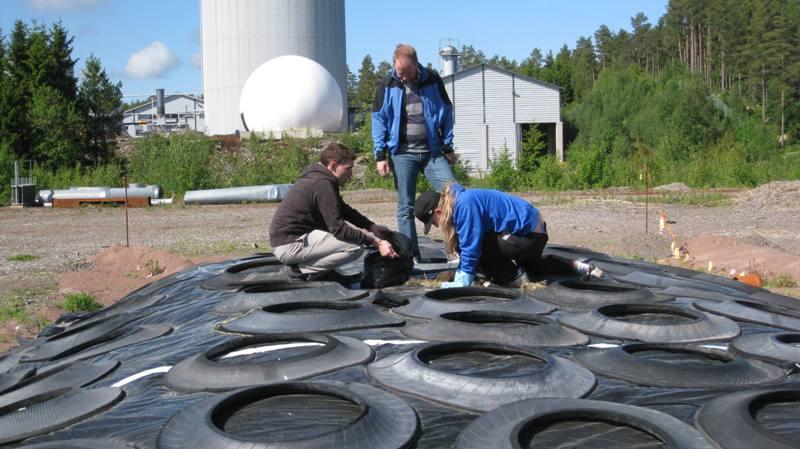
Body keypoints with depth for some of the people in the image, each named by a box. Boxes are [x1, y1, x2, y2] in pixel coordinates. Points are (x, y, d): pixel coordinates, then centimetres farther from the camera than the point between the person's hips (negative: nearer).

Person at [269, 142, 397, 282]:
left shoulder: (317, 177, 13)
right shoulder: (322, 184, -19)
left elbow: (345, 211, 21)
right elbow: (339, 229, -22)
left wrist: (373, 227, 10)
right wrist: (376, 243, -19)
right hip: (289, 246, -10)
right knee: (355, 247, -17)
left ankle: (299, 266, 10)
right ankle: (300, 271, -9)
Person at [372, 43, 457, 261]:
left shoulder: (433, 81, 4)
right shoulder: (387, 86, 2)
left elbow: (446, 114, 9)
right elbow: (379, 120, 4)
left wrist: (447, 147, 6)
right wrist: (381, 155, -2)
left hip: (432, 151, 1)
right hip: (402, 153, -1)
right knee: (406, 208, 1)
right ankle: (411, 256, 8)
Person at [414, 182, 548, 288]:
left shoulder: (465, 204, -23)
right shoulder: (459, 205, 8)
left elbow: (471, 246, -24)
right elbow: (466, 248, 13)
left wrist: (463, 282, -16)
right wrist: (458, 279, 10)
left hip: (531, 235, -10)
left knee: (476, 246, -19)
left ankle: (515, 278, -7)